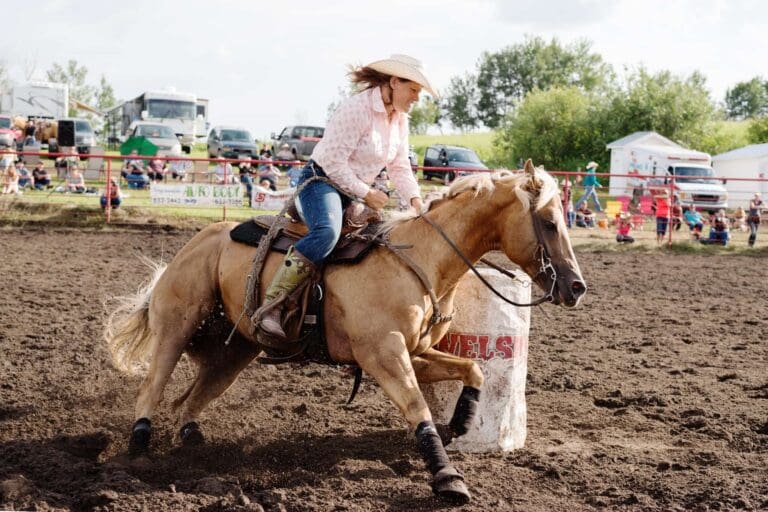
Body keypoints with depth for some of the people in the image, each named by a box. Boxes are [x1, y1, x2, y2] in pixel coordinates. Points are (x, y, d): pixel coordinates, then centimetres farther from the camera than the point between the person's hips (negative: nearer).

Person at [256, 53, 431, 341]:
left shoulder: (400, 119, 9)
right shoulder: (357, 109, -18)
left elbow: (400, 167, 13)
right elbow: (334, 162, -22)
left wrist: (415, 200, -4)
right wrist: (366, 194, -17)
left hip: (356, 192, 10)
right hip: (321, 180, -10)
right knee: (327, 231, -37)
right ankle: (270, 307, -38)